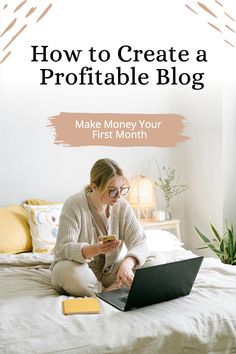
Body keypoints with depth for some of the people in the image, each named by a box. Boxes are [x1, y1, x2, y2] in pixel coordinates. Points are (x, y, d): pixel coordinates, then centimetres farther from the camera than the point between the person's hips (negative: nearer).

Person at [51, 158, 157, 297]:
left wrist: (127, 263, -35)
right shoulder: (73, 205, -19)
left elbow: (139, 242, -13)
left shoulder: (123, 206, -7)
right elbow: (64, 248, -25)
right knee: (68, 271, -38)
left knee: (151, 263, -16)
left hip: (108, 269, 4)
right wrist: (96, 249, -45)